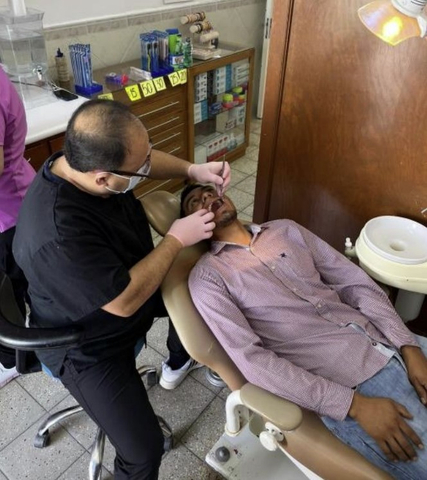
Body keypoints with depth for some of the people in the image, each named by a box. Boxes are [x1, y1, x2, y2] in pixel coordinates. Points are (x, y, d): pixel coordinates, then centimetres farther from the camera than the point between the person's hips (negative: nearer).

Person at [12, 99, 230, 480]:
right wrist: (176, 239, -24)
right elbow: (124, 301, -32)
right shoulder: (57, 234, -41)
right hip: (89, 346, -7)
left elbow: (148, 159, 3)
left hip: (128, 282, 8)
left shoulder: (87, 160, -17)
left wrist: (192, 170, -12)